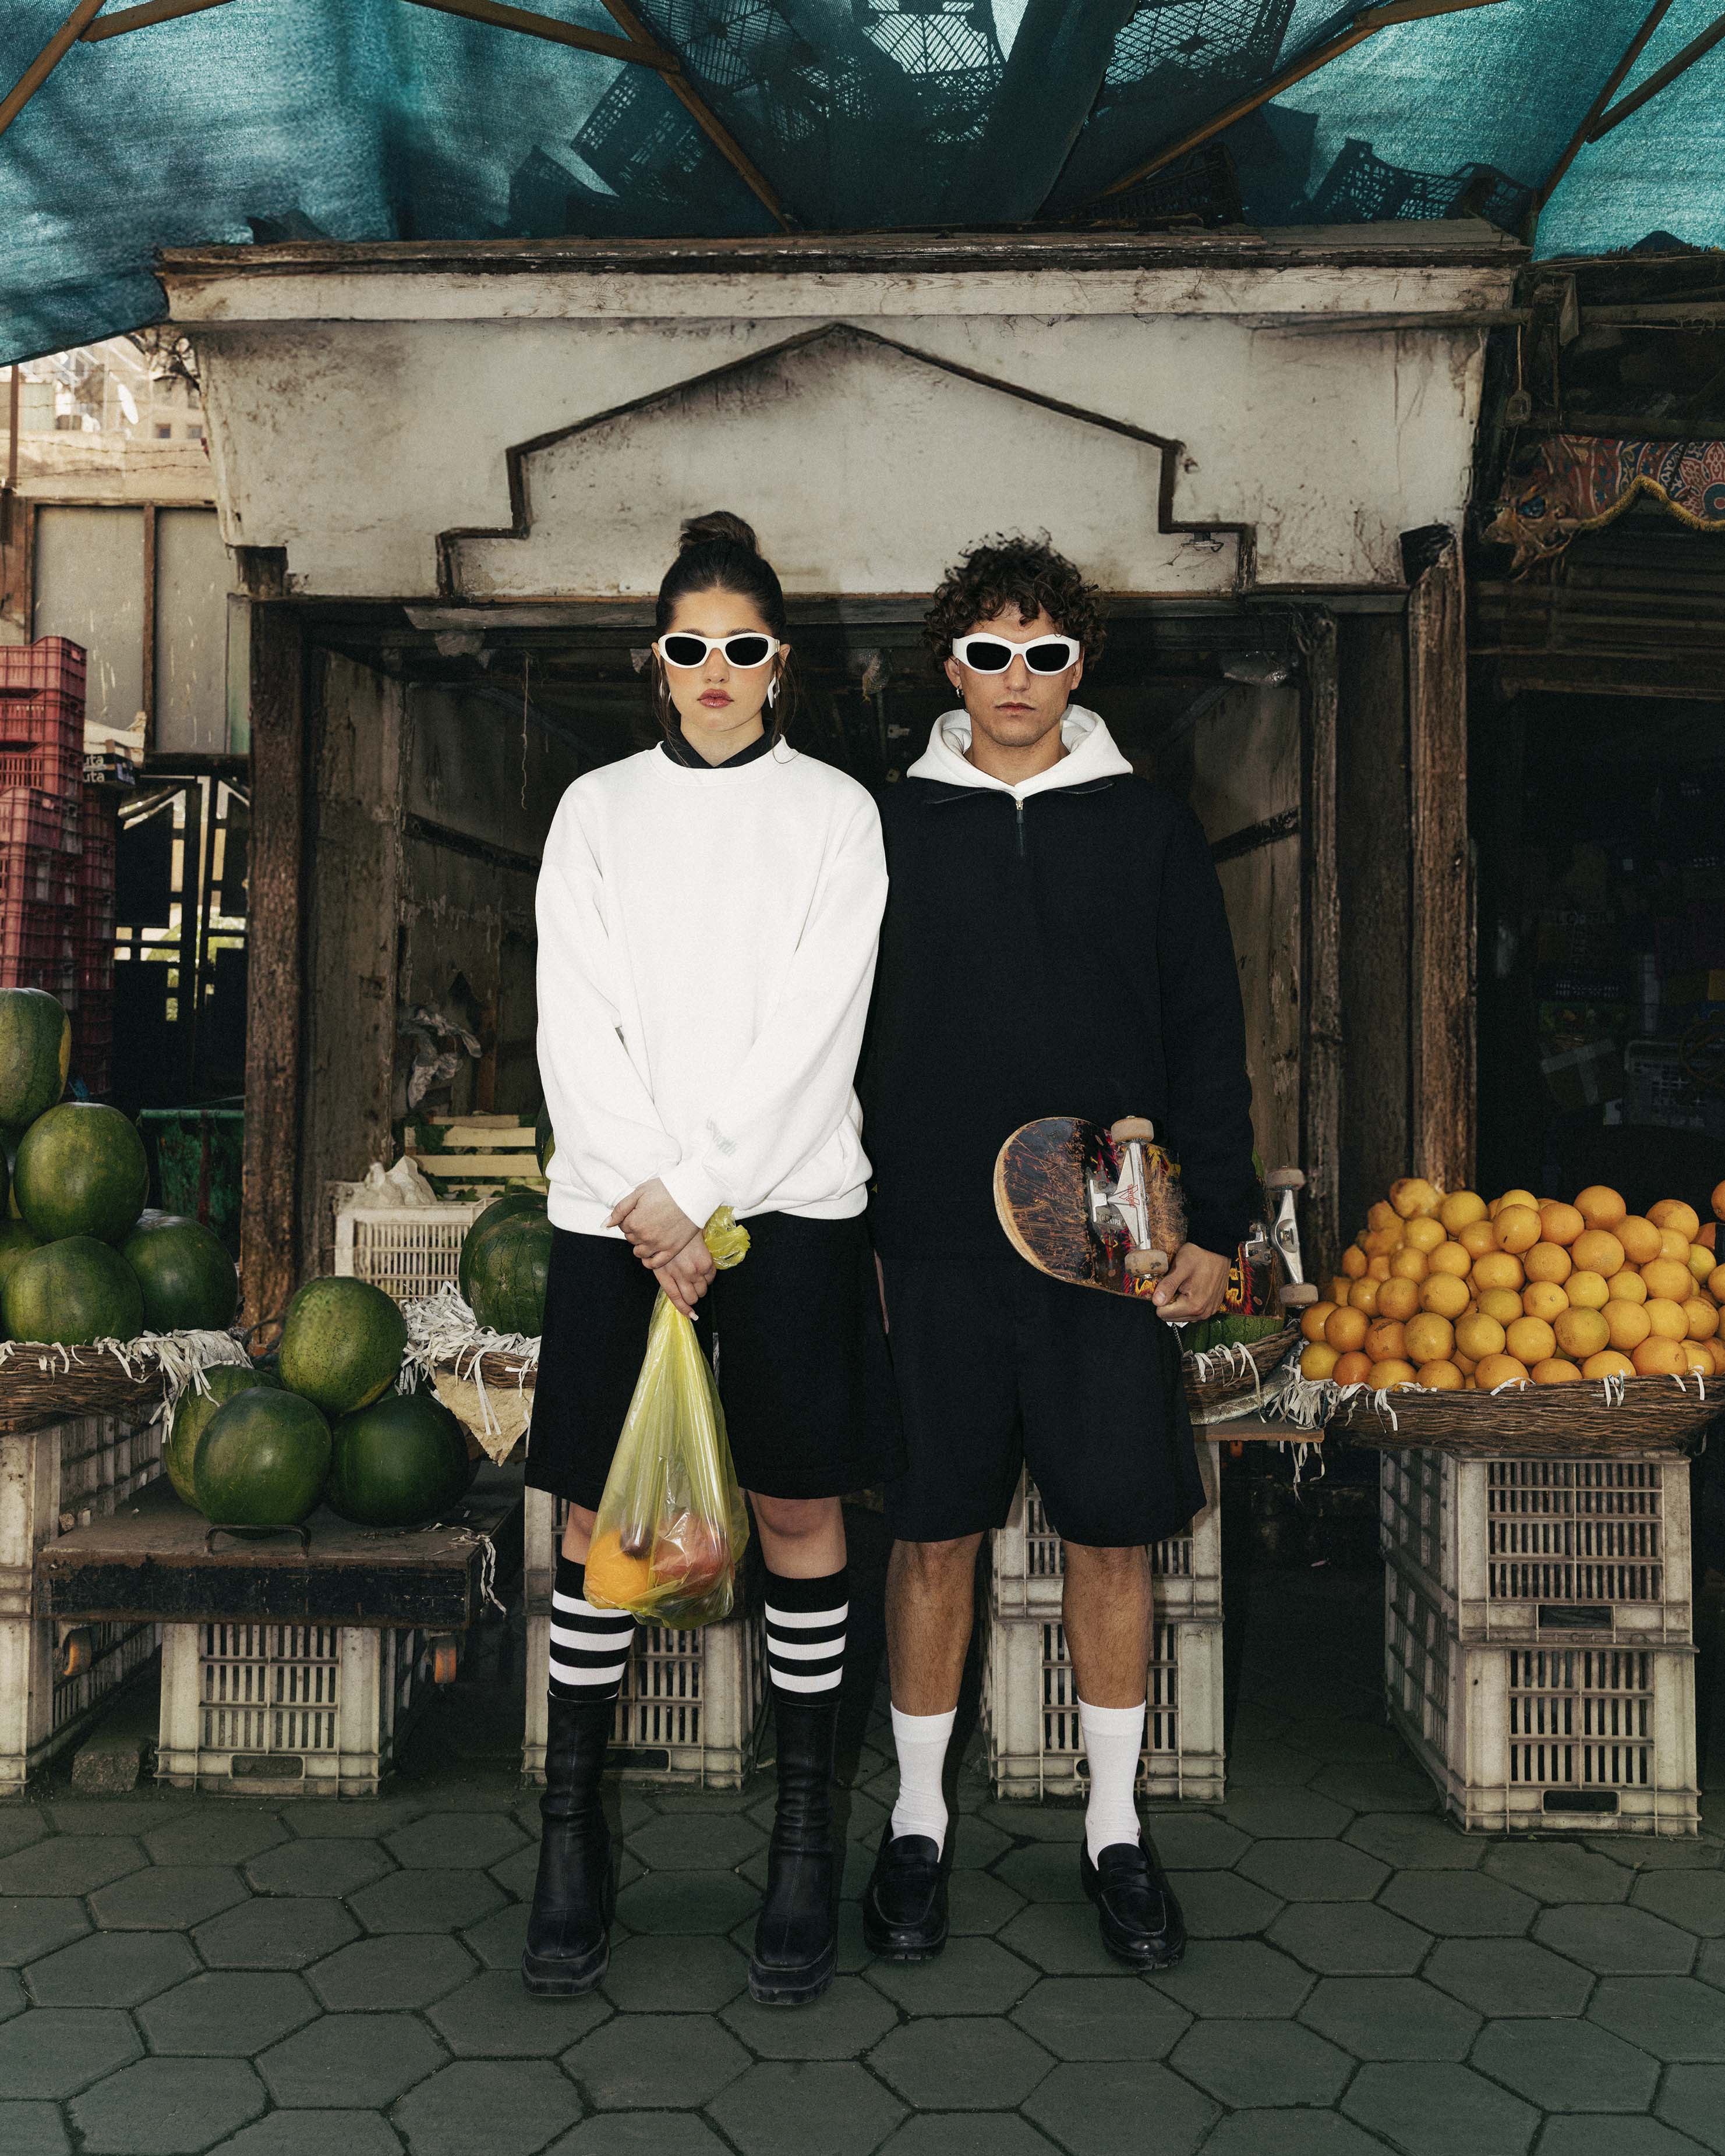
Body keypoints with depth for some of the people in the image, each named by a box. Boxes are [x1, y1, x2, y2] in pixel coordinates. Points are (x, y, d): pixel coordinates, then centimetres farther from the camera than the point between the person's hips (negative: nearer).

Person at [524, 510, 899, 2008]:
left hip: (788, 1199, -1)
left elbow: (815, 1027, -4)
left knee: (800, 1504, 3)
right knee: (598, 1510, 4)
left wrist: (700, 1195, -11)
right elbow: (576, 1022, 2)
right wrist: (646, 1197, -10)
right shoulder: (598, 811, 11)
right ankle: (573, 1830, 17)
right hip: (616, 1204, 2)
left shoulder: (834, 813, 6)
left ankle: (807, 1832, 15)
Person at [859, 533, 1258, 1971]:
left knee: (1115, 1533, 7)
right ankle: (919, 1823, 24)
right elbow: (846, 1040, 6)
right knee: (935, 1535, 6)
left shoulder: (1148, 827, 6)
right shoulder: (891, 827, 5)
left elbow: (1207, 1037, 7)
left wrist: (1216, 1226, 1)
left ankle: (1116, 1829, 25)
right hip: (936, 1244, 0)